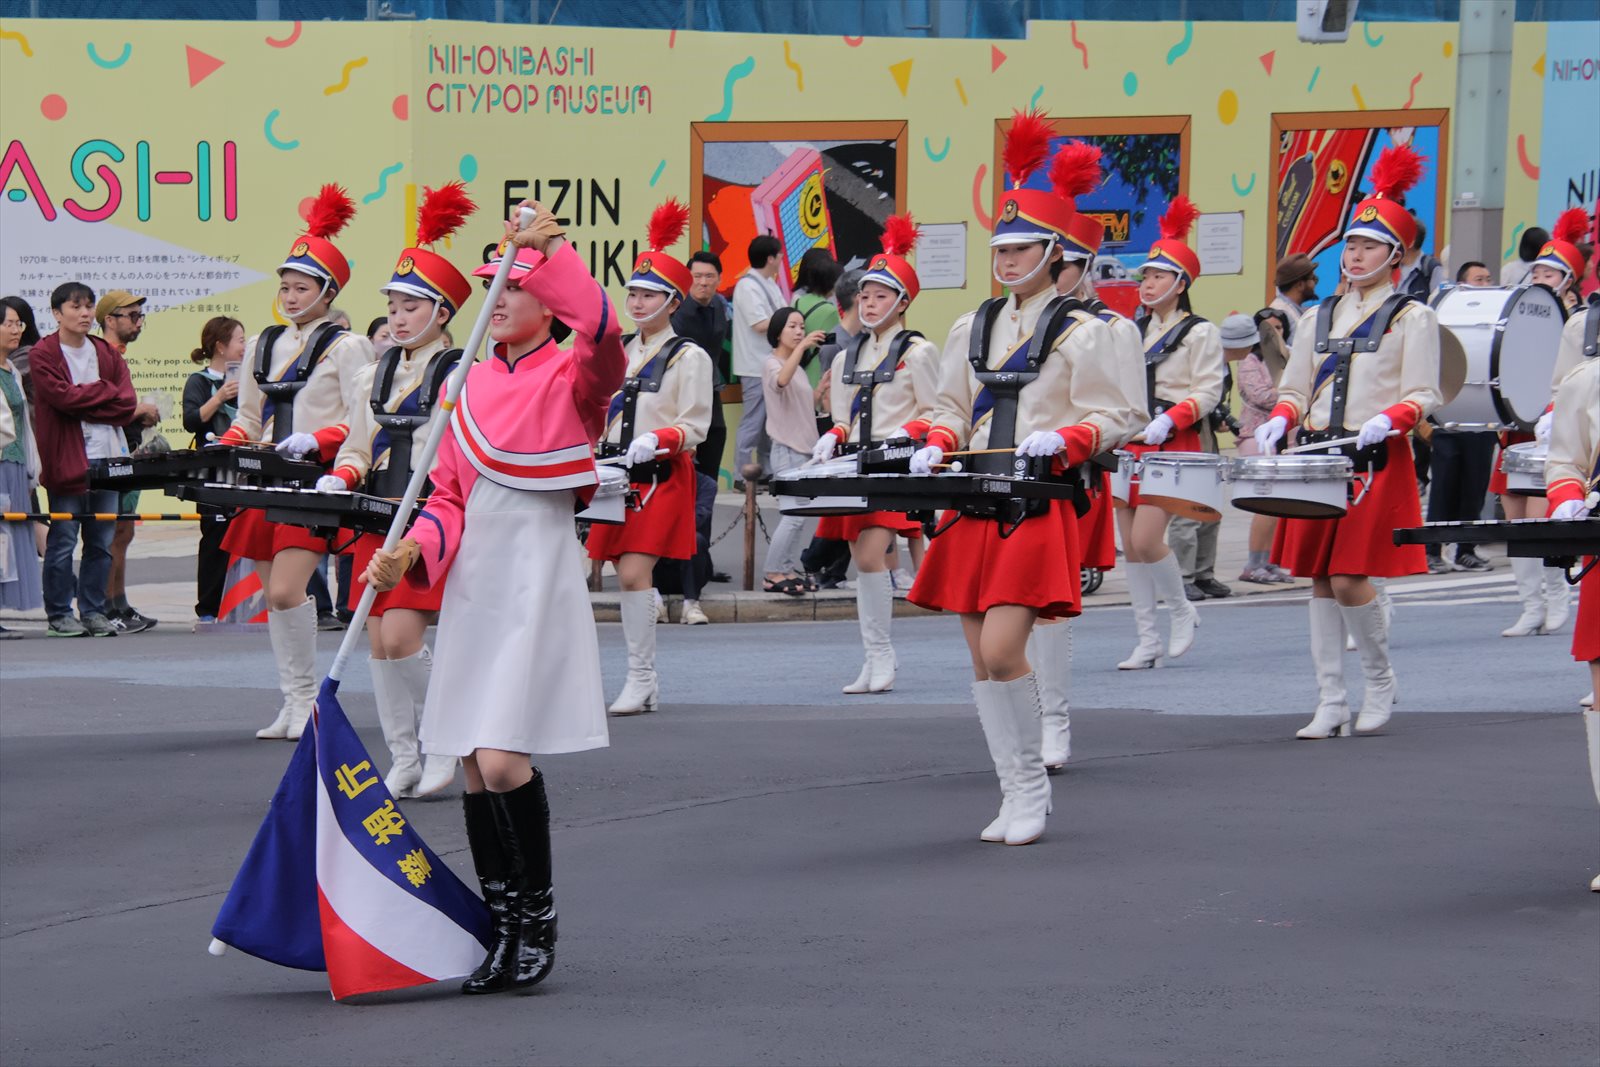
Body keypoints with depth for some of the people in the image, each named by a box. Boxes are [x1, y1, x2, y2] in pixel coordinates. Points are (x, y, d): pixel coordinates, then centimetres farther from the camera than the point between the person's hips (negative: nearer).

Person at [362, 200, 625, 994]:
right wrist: (412, 552, -3)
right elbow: (450, 495, 14)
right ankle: (502, 930, 16)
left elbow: (602, 329, -30)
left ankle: (539, 917, 3)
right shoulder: (476, 382, 13)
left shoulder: (573, 376, -5)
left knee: (503, 760, -15)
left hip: (536, 578, -7)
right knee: (474, 768, 7)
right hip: (473, 578, 7)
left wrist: (547, 252, -32)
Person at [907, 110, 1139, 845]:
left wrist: (1061, 439, -19)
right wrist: (936, 445, 1)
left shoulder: (1081, 333, -1)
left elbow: (1113, 420, -2)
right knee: (982, 659, 4)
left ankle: (1032, 781, 2)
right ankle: (1017, 796, 13)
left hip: (1040, 509, -6)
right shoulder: (971, 329, 15)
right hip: (975, 506, 6)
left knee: (1001, 649, -17)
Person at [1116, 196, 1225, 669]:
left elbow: (1208, 391, -9)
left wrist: (1169, 420, -22)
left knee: (1146, 540, -15)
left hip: (1172, 449, -7)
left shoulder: (1199, 333, -2)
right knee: (1130, 546, 3)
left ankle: (1182, 612, 9)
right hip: (1130, 447, 7)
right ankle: (1148, 640, 9)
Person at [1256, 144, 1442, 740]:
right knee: (1319, 580, 3)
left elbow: (1422, 397, -4)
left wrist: (1386, 421, -22)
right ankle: (1330, 703, 8)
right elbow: (1295, 390, 17)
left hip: (1377, 462, -5)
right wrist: (1279, 421, -3)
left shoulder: (1413, 318, 1)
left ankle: (1380, 679, 12)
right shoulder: (1320, 318, 15)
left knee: (1349, 579, -11)